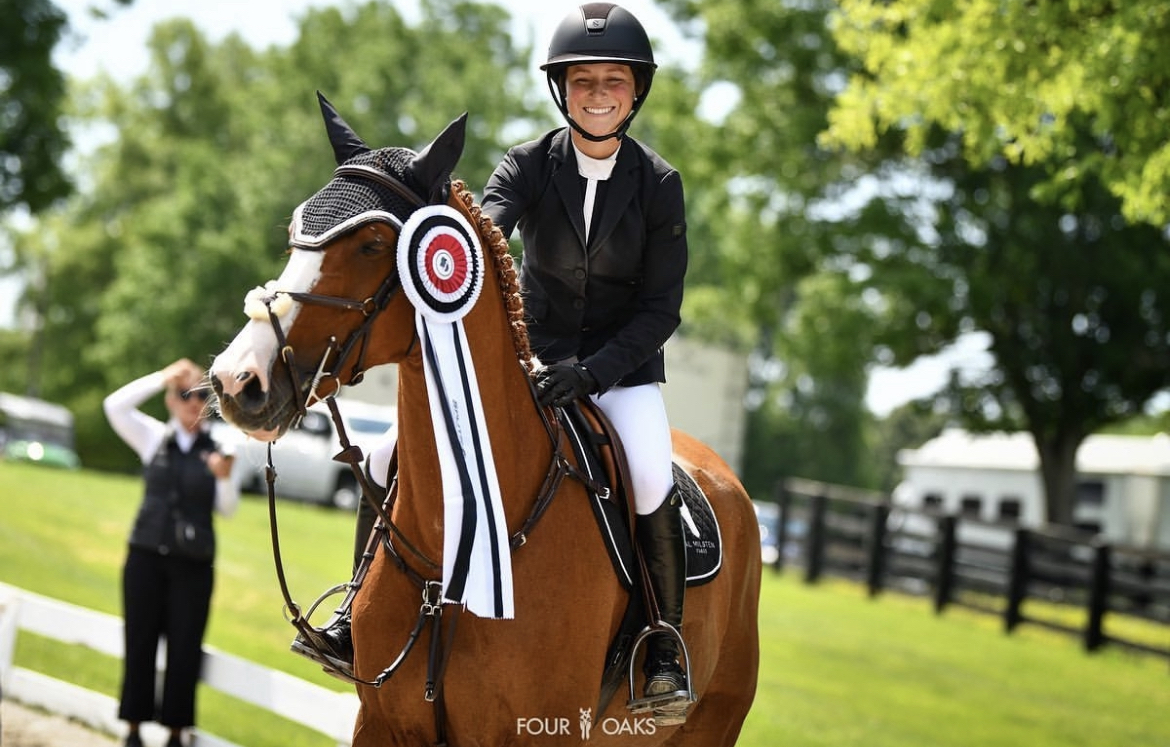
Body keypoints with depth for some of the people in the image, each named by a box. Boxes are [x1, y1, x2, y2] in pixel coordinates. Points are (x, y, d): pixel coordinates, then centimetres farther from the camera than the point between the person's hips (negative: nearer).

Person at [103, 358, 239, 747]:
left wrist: (224, 478, -23)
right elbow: (115, 406, -7)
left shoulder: (219, 449, 0)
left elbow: (227, 509, -3)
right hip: (146, 555, 1)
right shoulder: (155, 438, 4)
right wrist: (162, 378, -10)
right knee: (140, 643, 4)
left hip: (193, 564, -1)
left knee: (184, 649, 1)